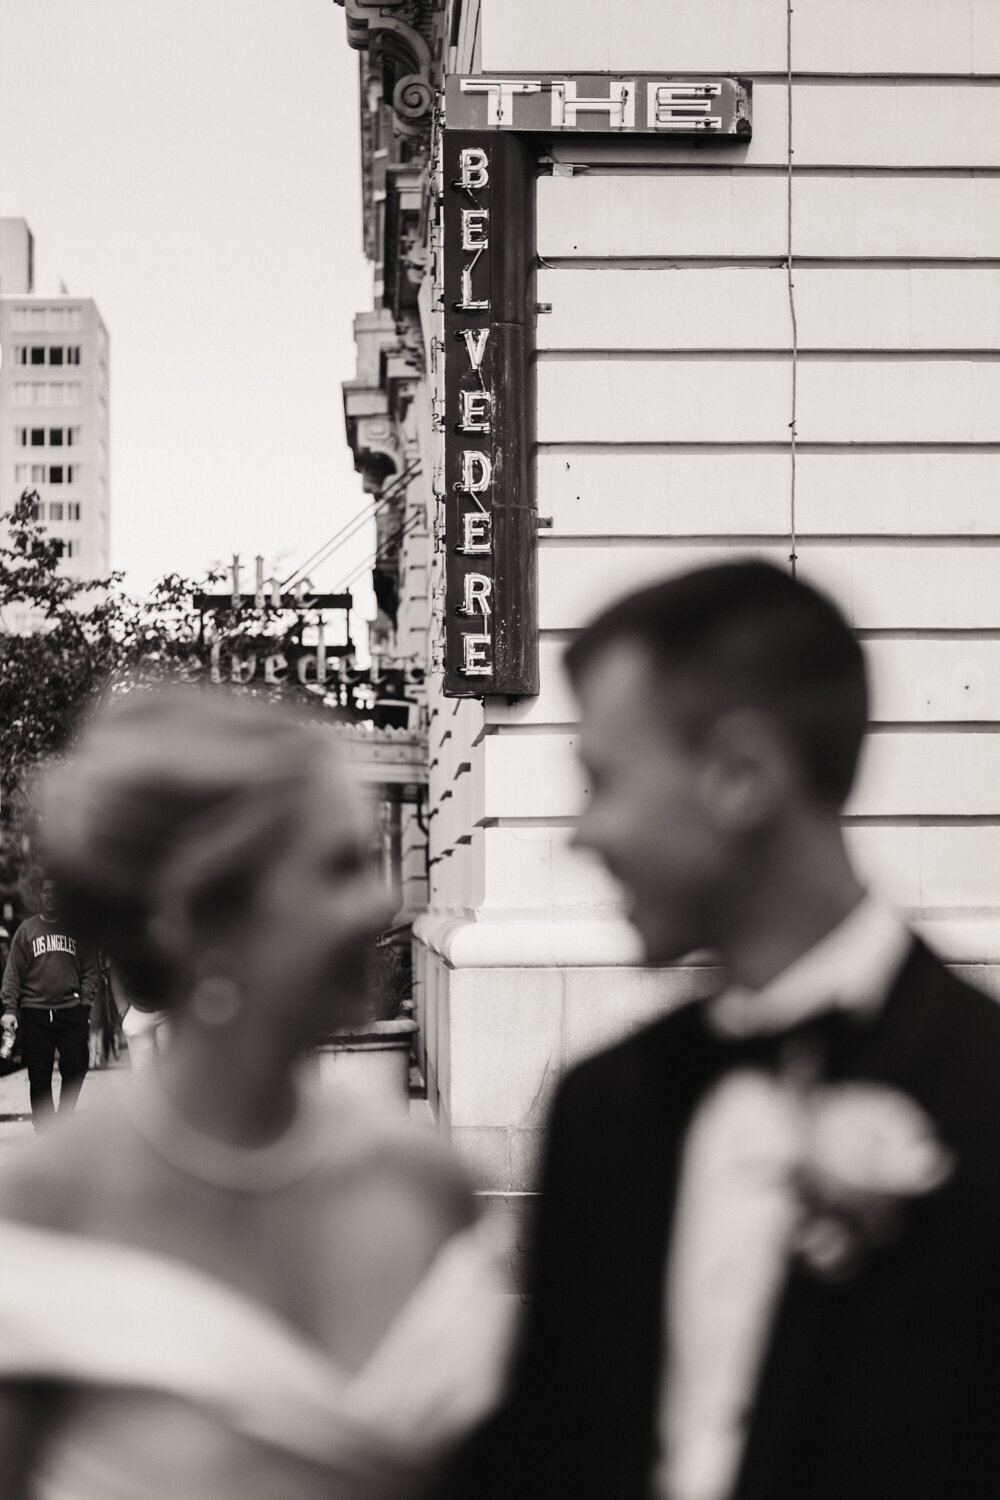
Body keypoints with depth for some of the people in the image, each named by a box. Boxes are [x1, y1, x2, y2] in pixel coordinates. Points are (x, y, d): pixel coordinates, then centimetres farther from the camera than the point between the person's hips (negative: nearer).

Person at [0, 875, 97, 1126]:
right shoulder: (27, 929, 9)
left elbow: (90, 970, 10)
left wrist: (85, 1002, -3)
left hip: (72, 1011, 0)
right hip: (34, 1012, 0)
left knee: (76, 1067, -5)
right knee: (39, 1077, 0)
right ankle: (44, 1131, 5)